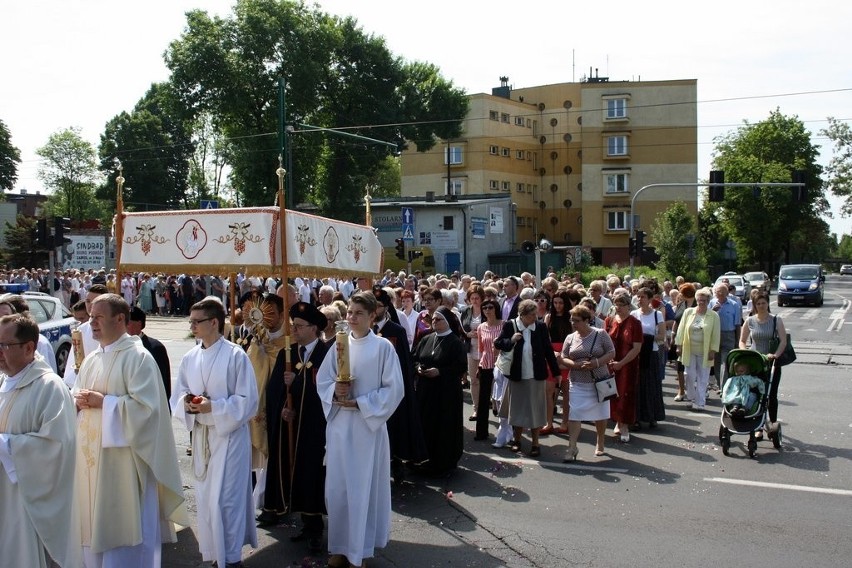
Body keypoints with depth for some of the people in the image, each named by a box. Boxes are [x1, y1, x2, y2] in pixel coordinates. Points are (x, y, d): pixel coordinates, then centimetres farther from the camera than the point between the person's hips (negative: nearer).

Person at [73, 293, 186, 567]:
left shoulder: (138, 357, -11)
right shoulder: (91, 359, 13)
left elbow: (146, 405, -18)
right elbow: (77, 394, 19)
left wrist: (103, 401, -18)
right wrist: (78, 399, -4)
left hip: (122, 457, -7)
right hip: (90, 455, 8)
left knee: (122, 523, 0)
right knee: (95, 522, 15)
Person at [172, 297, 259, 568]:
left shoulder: (236, 356, -13)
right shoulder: (189, 358, 4)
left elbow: (248, 400, -13)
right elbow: (178, 395, 9)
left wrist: (213, 407, -21)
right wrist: (187, 403, -13)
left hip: (229, 434, -6)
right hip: (201, 435, 6)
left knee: (225, 499, -2)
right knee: (205, 497, 15)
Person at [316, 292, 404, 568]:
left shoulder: (383, 347, -6)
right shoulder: (339, 345, 5)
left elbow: (394, 388, -8)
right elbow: (322, 380, 7)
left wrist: (360, 403, -14)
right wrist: (335, 392, -14)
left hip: (369, 424, -3)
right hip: (339, 424, 3)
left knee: (364, 487, 5)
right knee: (337, 487, 8)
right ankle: (341, 545, 22)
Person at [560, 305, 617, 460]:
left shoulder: (600, 334, -5)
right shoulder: (570, 338, 4)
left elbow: (611, 353, -4)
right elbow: (563, 359, 3)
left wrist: (597, 362, -19)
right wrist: (577, 365, -16)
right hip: (578, 384, 1)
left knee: (601, 415, 11)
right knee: (574, 415, -6)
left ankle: (600, 444, 30)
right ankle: (572, 447, -1)